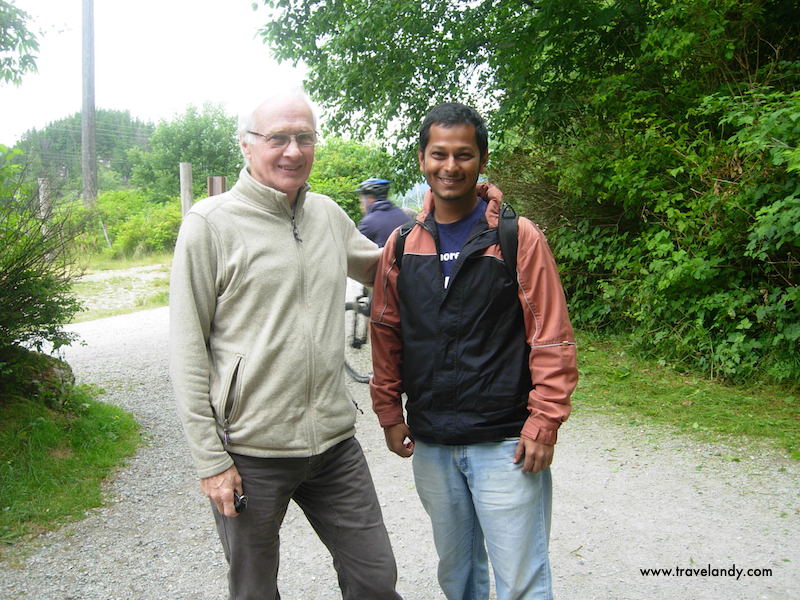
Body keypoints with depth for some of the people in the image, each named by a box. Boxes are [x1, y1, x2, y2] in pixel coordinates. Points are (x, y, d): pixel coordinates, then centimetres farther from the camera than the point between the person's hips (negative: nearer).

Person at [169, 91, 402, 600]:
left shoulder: (328, 214, 7)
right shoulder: (212, 222, -8)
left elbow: (380, 265, 26)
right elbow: (187, 348, -8)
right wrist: (210, 458, -10)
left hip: (335, 443, 4)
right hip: (250, 452, -4)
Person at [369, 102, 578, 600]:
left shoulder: (520, 239, -7)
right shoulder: (401, 246, 4)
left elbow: (552, 338, -8)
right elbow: (387, 335, 11)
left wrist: (543, 423, -12)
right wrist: (390, 413, 9)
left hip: (505, 445, -4)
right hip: (430, 445, 4)